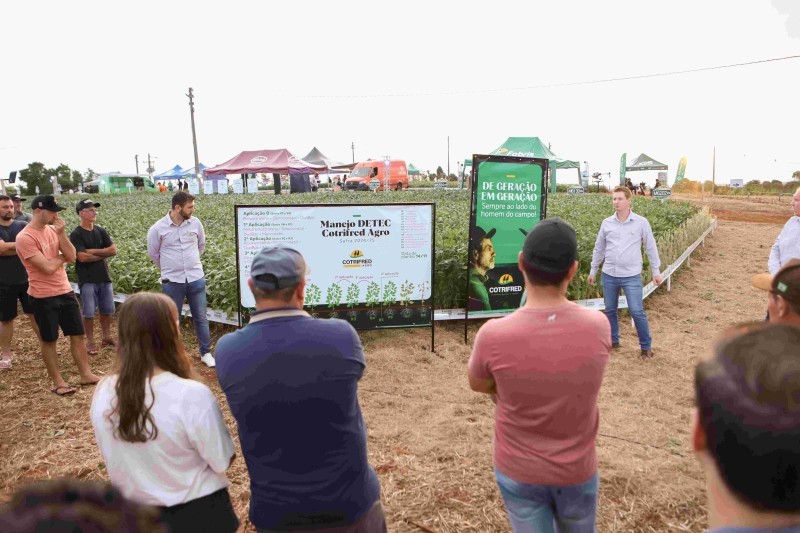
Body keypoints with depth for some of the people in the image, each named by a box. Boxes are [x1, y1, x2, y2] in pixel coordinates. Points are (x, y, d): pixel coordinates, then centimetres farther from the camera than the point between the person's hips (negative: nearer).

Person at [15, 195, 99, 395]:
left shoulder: (52, 230, 5)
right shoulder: (25, 237, -17)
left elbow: (72, 255, -2)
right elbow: (47, 267, -22)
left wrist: (60, 233, -13)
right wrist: (63, 257, -3)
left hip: (65, 291, 7)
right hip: (43, 297, -7)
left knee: (78, 334, 11)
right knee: (49, 340, 8)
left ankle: (86, 374, 22)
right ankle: (57, 382, 20)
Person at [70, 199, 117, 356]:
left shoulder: (101, 231, 7)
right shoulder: (76, 235, -9)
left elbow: (113, 250, -2)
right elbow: (82, 257, -19)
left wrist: (93, 251, -12)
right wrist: (103, 253, -8)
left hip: (104, 277, 5)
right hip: (87, 280, -5)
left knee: (107, 309, 12)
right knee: (89, 312, 2)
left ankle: (107, 337, 26)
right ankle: (90, 341, 14)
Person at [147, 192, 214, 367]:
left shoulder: (195, 223, -3)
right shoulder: (158, 228, -9)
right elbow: (153, 253, 6)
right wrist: (169, 268, 13)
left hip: (196, 278, 2)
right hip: (172, 281, -2)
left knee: (201, 317, 10)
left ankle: (206, 352, 24)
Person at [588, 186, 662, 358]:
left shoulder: (641, 222, -4)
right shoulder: (606, 223, 3)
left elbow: (651, 248, 3)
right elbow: (599, 249, 12)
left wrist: (656, 271, 4)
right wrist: (592, 271, 15)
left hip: (632, 276, -3)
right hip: (609, 275, 3)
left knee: (637, 312, -4)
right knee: (610, 310, 13)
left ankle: (646, 346, 13)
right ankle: (613, 340, 30)